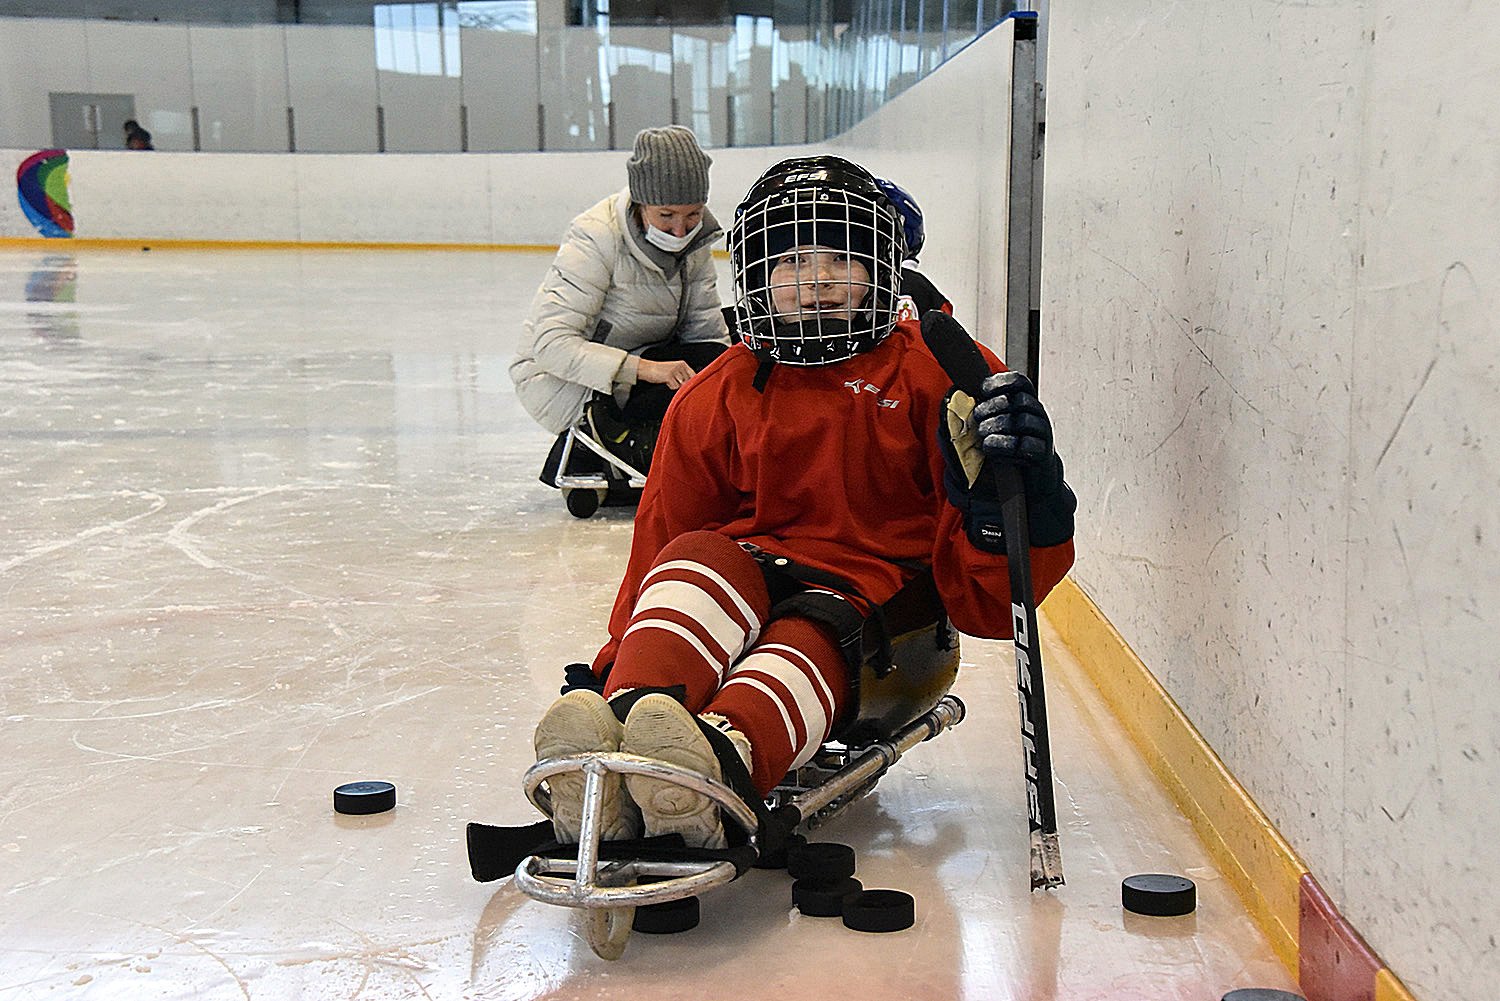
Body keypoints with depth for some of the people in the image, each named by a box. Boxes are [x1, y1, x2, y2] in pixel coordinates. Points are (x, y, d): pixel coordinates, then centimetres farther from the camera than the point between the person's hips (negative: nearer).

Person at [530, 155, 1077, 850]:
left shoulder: (937, 372, 7)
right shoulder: (713, 399, 14)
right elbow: (659, 540, 14)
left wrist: (1013, 472, -23)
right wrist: (613, 663, -1)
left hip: (877, 601, -2)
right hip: (748, 574, 3)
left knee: (811, 637, -37)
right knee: (698, 559, -32)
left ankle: (723, 761, -70)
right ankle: (625, 719, -60)